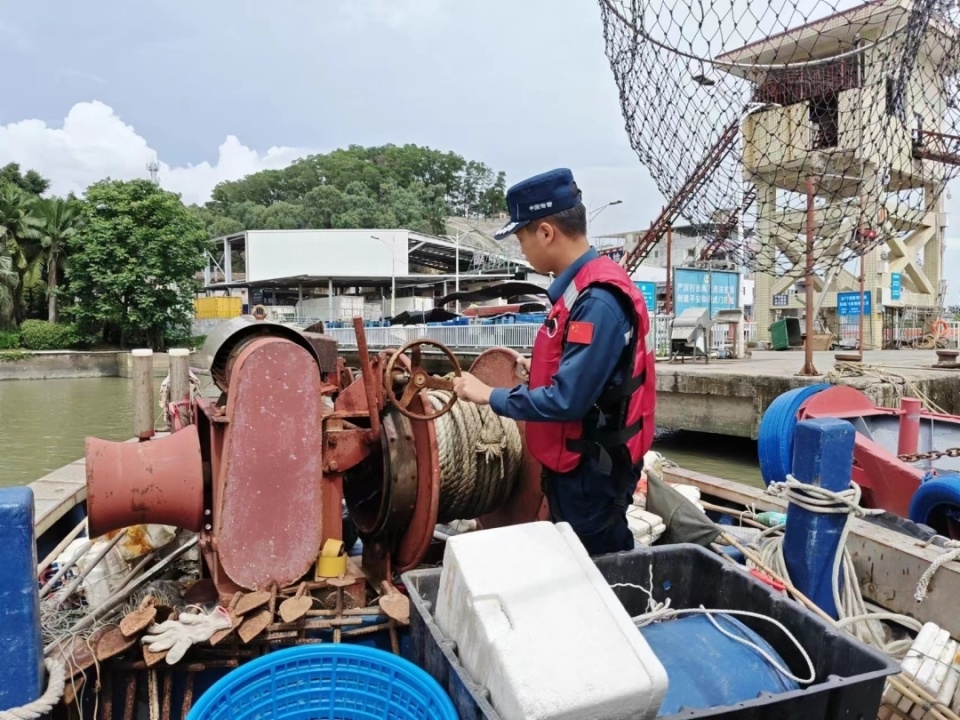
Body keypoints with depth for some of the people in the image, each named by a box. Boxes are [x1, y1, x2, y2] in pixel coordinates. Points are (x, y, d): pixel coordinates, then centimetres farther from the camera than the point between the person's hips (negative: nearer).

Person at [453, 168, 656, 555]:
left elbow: (567, 400, -27)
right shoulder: (583, 286, 4)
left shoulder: (598, 299, -26)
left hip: (591, 470, -9)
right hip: (576, 463, 9)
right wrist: (535, 368, 9)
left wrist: (491, 395, -17)